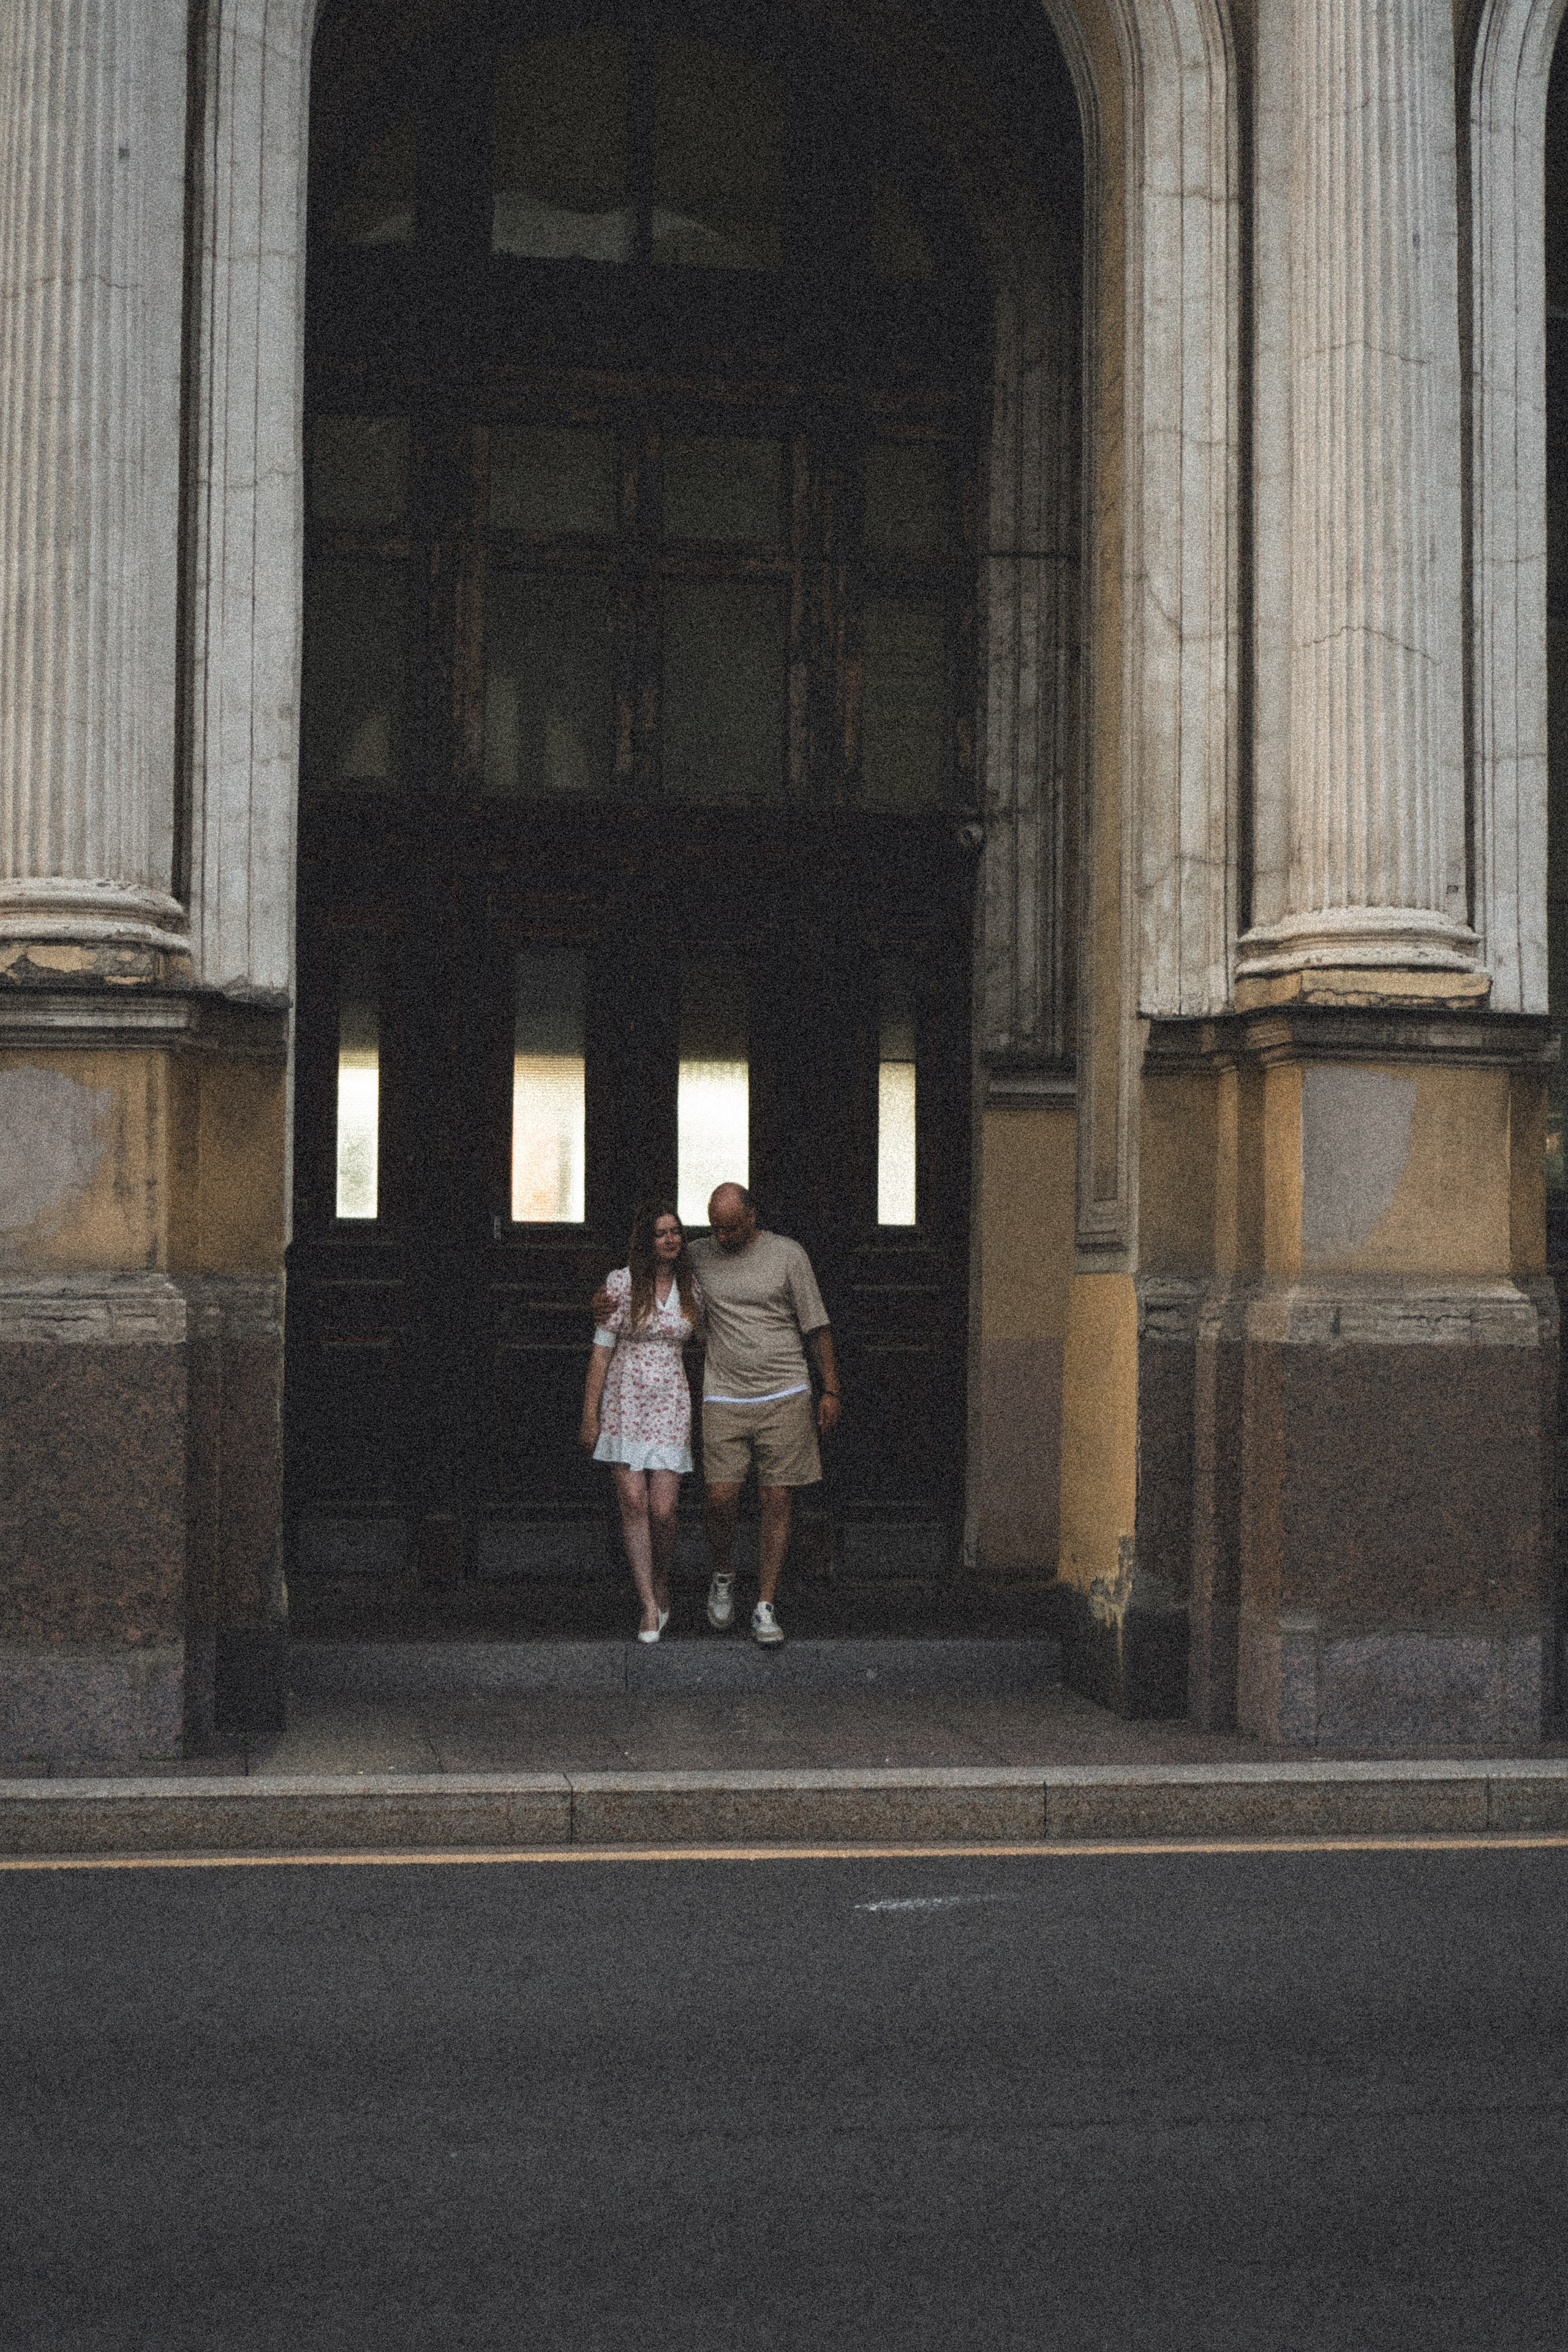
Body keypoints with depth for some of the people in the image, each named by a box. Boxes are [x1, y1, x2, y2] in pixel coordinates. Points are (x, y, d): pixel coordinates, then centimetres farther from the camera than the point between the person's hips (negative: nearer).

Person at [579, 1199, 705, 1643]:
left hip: (670, 1406, 2)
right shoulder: (622, 1283, -4)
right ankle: (650, 1606, -1)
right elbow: (601, 1352, -2)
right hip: (624, 1402, -2)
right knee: (634, 1502, -7)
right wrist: (589, 1417, -4)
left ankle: (661, 1584, 22)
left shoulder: (691, 1286, 5)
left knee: (663, 1510, -5)